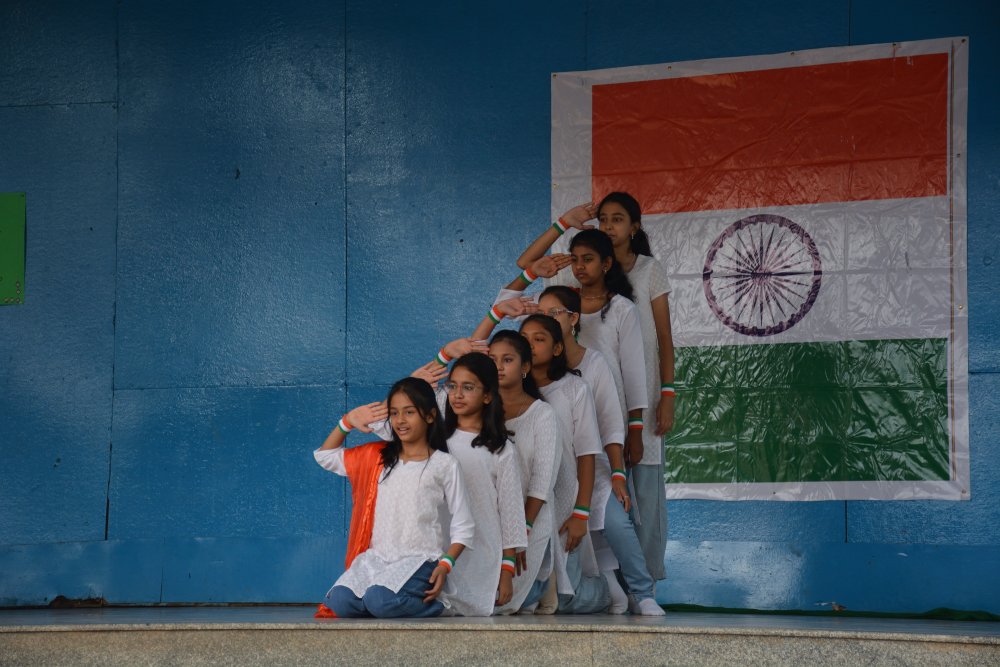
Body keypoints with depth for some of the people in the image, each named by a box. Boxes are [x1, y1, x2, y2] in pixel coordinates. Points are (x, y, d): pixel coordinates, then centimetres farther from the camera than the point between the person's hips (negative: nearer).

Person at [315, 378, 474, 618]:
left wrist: (445, 565, -13)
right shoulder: (378, 458, 16)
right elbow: (325, 456, 25)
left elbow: (463, 527, 2)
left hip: (420, 560, -4)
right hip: (376, 557, 5)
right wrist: (347, 422, 11)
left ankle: (431, 600, -6)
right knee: (338, 603, -24)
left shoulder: (443, 465, 2)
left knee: (379, 601, -34)